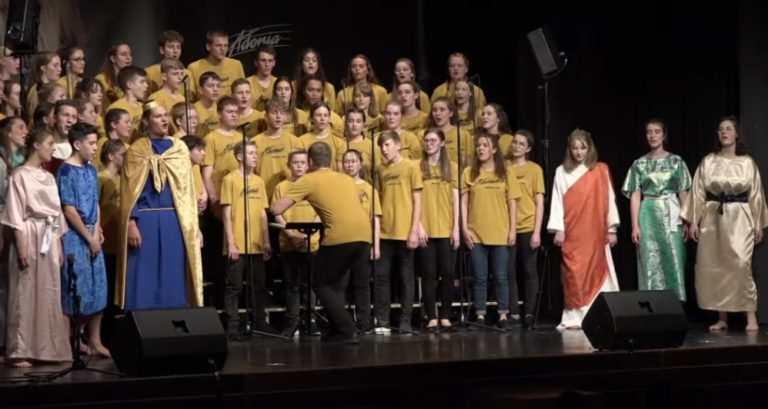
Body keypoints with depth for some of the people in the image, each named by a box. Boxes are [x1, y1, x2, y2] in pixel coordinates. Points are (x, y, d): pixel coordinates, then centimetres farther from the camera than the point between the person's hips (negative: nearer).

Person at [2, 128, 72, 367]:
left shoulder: (49, 177, 15)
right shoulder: (20, 175, -5)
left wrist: (59, 246, 13)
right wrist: (22, 245, -17)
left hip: (50, 239, 7)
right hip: (30, 237, -7)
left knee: (49, 294, 6)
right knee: (25, 293, -5)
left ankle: (48, 348, 11)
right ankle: (20, 351, -2)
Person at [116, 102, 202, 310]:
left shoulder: (180, 148, 11)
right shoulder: (136, 150, 1)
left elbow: (187, 189, 12)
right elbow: (129, 191, -3)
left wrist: (193, 225, 7)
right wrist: (131, 223, -13)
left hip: (174, 221, 3)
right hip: (146, 220, -3)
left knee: (172, 277, 4)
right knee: (145, 279, -2)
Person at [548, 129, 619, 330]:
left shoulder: (600, 170, 5)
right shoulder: (562, 172, 7)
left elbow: (608, 200, 4)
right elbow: (557, 201, 4)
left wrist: (611, 228, 0)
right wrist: (558, 229, -4)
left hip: (595, 232, 0)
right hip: (572, 233, 0)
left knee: (596, 272, -1)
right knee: (574, 274, -3)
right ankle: (575, 317, -3)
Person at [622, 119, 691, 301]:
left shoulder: (676, 161, 5)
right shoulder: (639, 164, 5)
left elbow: (683, 193, 5)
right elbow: (635, 196, 2)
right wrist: (635, 225, -6)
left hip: (671, 216, 0)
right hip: (649, 216, 0)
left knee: (673, 262, -4)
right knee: (650, 264, -1)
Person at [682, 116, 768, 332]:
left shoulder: (747, 162, 5)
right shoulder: (708, 162, 6)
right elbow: (698, 192, 5)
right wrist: (693, 221, -1)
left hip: (739, 217, -2)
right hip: (713, 217, 2)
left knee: (741, 263, -17)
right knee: (714, 267, 1)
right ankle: (722, 318, 9)